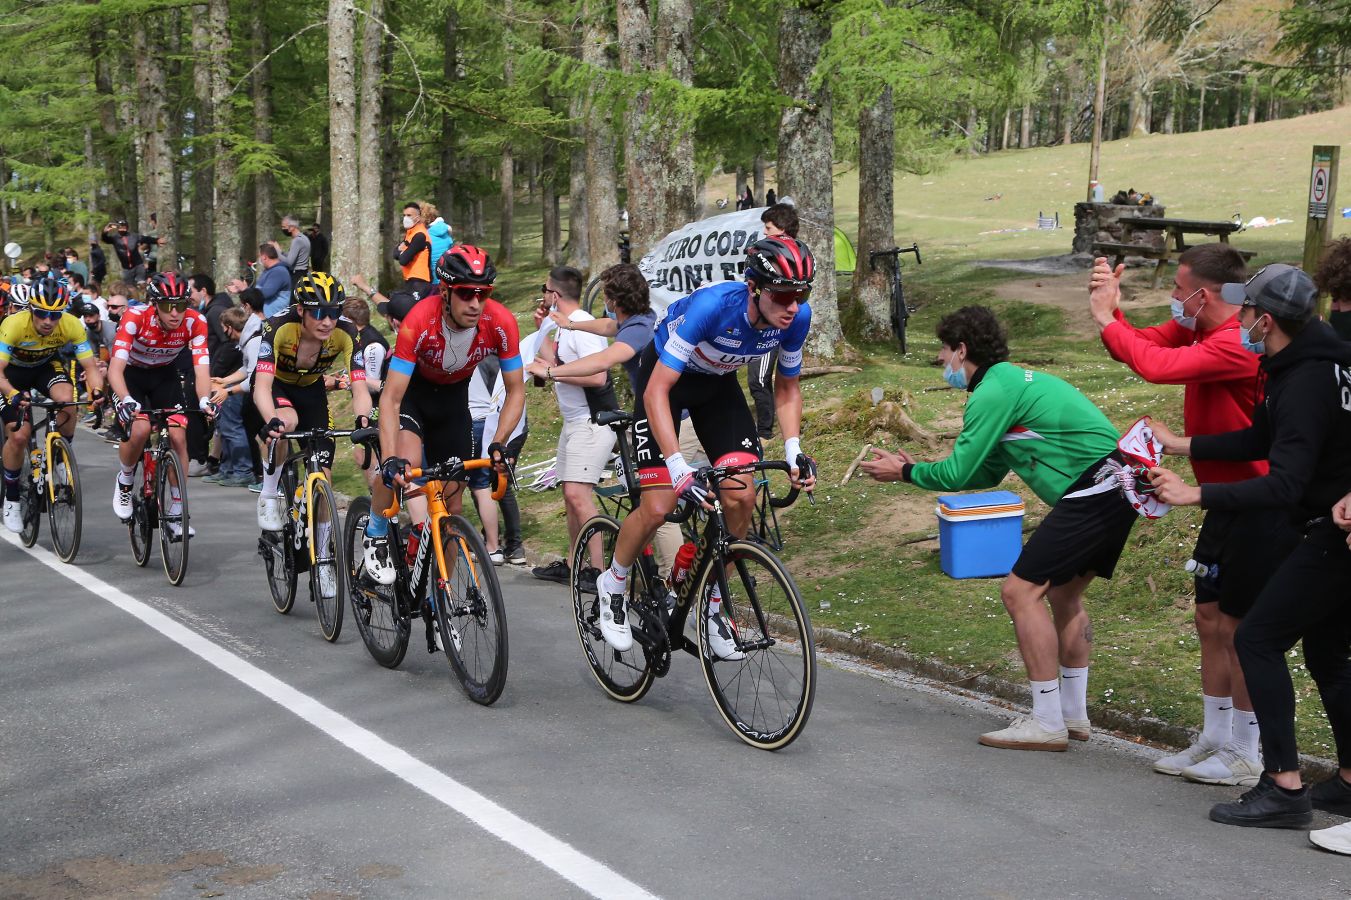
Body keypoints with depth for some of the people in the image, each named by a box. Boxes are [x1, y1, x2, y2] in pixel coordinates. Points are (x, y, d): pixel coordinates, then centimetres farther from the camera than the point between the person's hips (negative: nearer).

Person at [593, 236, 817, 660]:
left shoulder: (797, 317, -23)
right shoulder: (714, 305, -39)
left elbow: (787, 386, -3)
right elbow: (657, 393, -38)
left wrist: (793, 449, -18)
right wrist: (679, 468, -46)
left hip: (718, 383, 5)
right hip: (665, 377, -4)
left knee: (742, 498, -12)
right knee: (658, 508, -13)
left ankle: (712, 602, 8)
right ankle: (613, 583, 16)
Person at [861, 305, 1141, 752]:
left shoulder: (993, 391, -11)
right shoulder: (1014, 380, 21)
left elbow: (956, 474, -11)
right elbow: (989, 472, 25)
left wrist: (905, 472, 6)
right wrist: (916, 468, 23)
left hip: (1092, 495, -10)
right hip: (1116, 490, 10)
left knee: (1020, 591, -6)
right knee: (1063, 594, 21)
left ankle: (1047, 724, -2)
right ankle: (1073, 714, 26)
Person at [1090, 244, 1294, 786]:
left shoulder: (1237, 345, -25)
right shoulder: (1200, 332, 6)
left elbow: (1156, 366, -34)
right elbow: (1144, 346, 8)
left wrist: (1107, 319, -18)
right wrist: (1111, 309, -10)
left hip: (1258, 508, -10)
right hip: (1226, 502, 10)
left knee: (1238, 629, 0)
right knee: (1210, 619, 15)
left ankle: (1245, 758, 13)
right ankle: (1214, 740, 27)